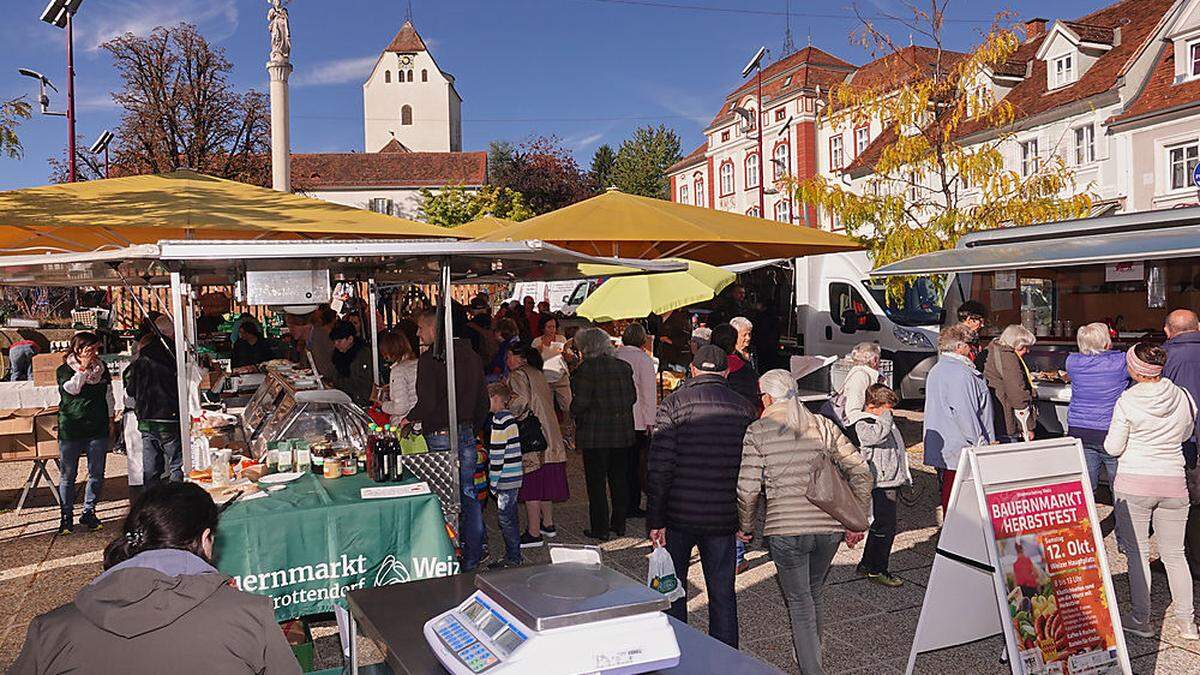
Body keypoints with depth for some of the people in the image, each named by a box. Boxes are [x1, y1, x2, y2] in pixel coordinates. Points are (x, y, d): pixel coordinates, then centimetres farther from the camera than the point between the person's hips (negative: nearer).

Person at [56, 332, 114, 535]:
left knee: (97, 473, 5)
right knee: (68, 475, 2)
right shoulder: (64, 370, -1)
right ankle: (66, 516, 12)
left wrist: (111, 417, 17)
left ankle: (89, 512, 18)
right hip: (70, 429, -3)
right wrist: (84, 367, -18)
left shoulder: (102, 368, 9)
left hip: (97, 429, 3)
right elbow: (72, 389, -20)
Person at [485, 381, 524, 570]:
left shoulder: (499, 420, -17)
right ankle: (513, 557, 23)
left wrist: (493, 482, -14)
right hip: (512, 478, 10)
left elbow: (497, 454, -18)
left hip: (506, 478, -10)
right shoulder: (509, 417, 14)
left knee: (505, 518, -3)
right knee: (510, 517, 15)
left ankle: (512, 559, 3)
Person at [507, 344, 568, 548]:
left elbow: (522, 399, -23)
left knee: (531, 484, -5)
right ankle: (548, 524, 27)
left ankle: (533, 533, -2)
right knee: (545, 482, 17)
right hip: (550, 438, 9)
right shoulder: (538, 374, 18)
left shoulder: (518, 375, -8)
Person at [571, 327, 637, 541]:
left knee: (596, 481, 3)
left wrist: (574, 413, 3)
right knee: (619, 478, 15)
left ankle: (600, 529, 8)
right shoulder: (623, 366, 4)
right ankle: (619, 524, 24)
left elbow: (581, 402, -16)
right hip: (623, 431, 6)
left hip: (595, 433, -6)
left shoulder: (586, 369, -13)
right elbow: (632, 397, 8)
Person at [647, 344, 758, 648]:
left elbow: (659, 468, -13)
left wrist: (656, 520, -8)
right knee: (722, 594, 14)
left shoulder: (674, 404, -8)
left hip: (679, 515, -2)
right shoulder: (745, 409, 1)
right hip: (724, 518, 2)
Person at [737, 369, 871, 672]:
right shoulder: (823, 425, 8)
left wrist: (746, 527, 9)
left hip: (785, 529, -4)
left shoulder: (757, 432, -2)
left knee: (799, 601, 8)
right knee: (813, 594, 23)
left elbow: (747, 488, -7)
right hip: (829, 527, 4)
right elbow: (860, 471, 4)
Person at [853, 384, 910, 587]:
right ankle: (877, 570, 6)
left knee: (880, 525, 16)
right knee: (885, 527, -7)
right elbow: (878, 435, -33)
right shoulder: (862, 425, -12)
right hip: (880, 486, -10)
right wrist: (885, 416, -17)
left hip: (892, 483, 10)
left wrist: (904, 477, 28)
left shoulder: (887, 422, 17)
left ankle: (867, 565, 28)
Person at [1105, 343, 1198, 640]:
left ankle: (1141, 620, 13)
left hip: (1133, 484, -4)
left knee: (1137, 553, 6)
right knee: (1174, 554, 15)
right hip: (1174, 484, 4)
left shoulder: (1127, 401, -13)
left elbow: (1113, 448, -8)